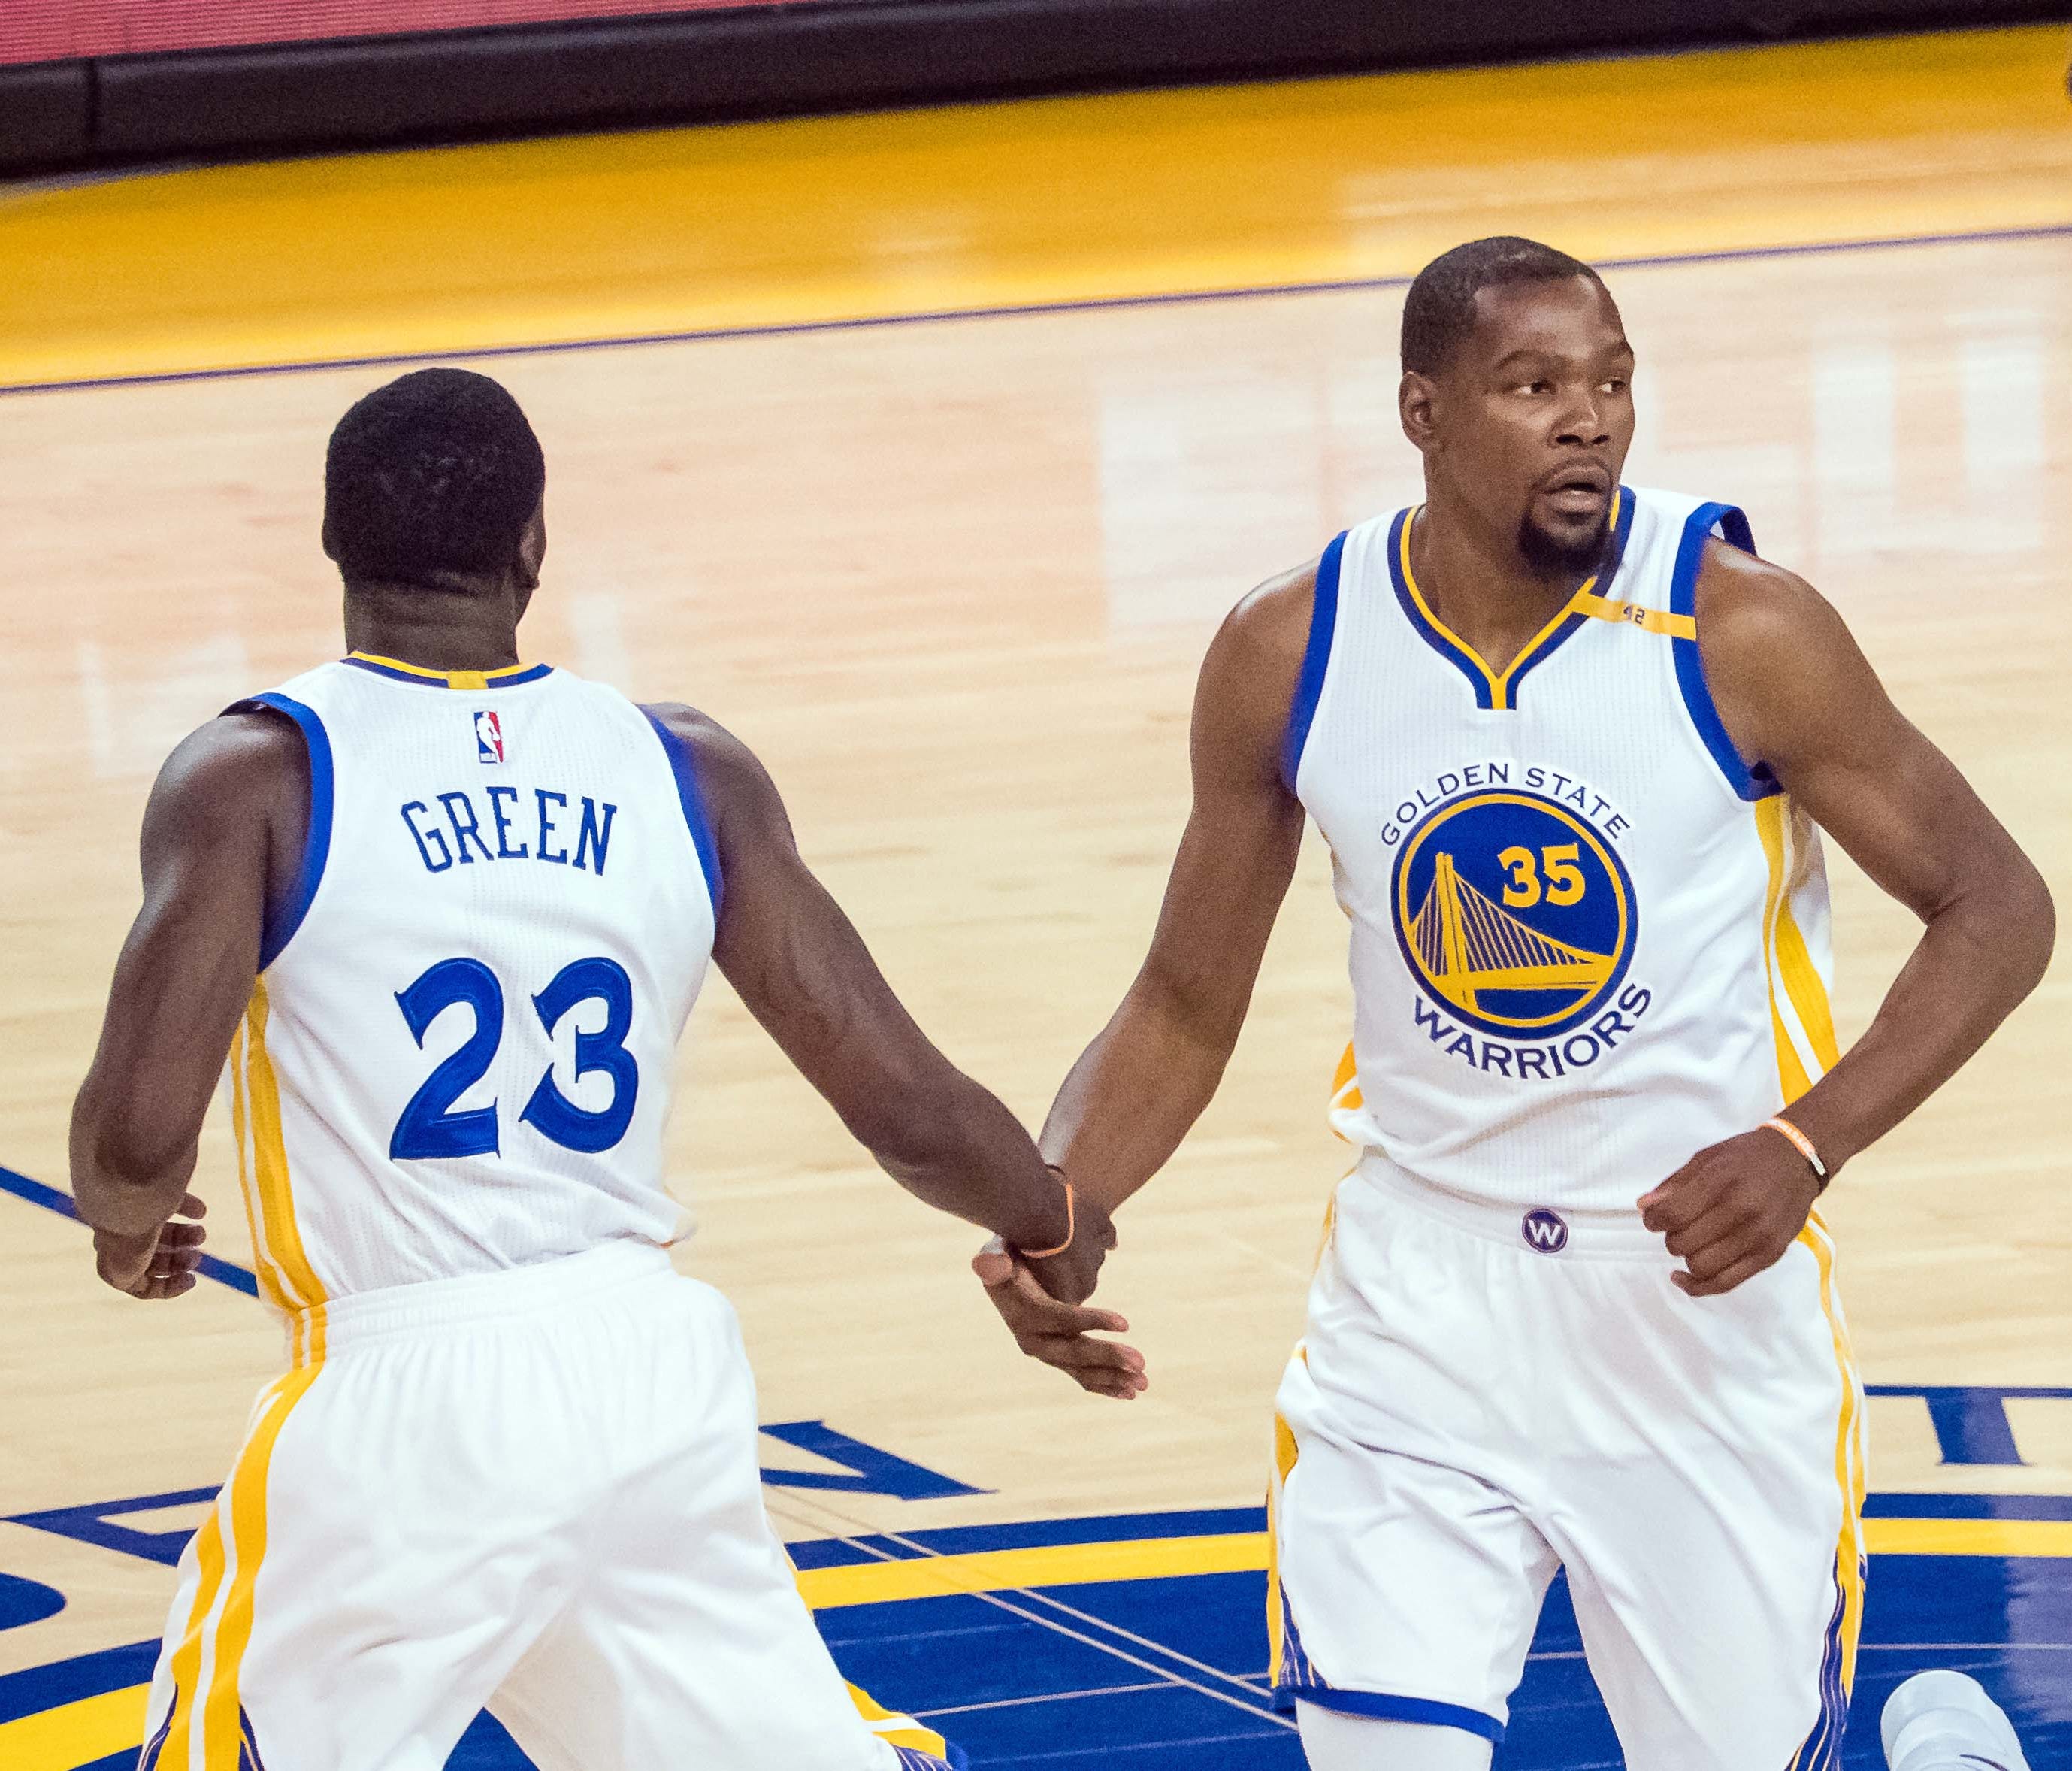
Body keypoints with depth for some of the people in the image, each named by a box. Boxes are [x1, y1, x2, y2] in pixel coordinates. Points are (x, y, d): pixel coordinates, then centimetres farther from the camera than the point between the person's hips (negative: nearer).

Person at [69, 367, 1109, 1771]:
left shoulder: (257, 777, -6)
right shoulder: (688, 773, 4)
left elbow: (138, 1137, -15)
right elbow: (907, 1108, 4)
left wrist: (130, 1229, 9)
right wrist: (1056, 1231, 26)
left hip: (409, 1405, -4)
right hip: (659, 1370, 4)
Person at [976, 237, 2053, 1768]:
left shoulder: (1738, 632, -14)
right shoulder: (1288, 657, -5)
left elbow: (1997, 907, -7)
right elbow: (1188, 1011, 6)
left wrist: (1803, 1146, -22)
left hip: (1703, 1284, -2)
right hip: (1422, 1296, 2)